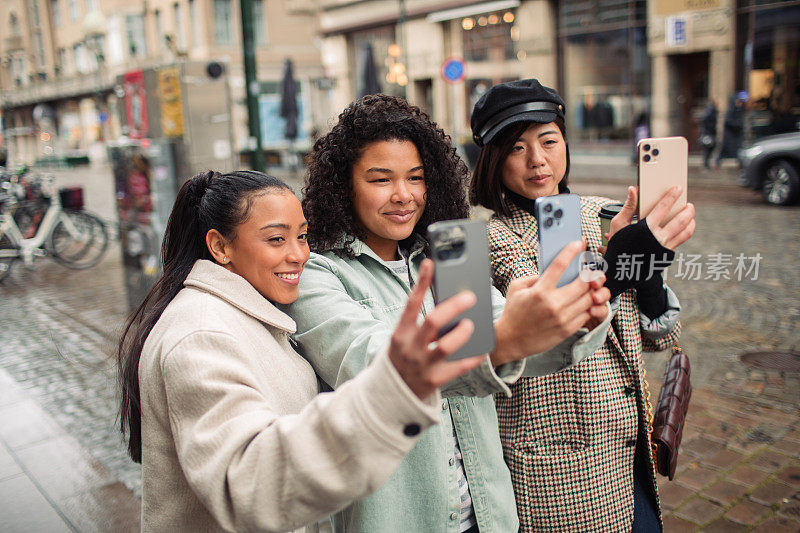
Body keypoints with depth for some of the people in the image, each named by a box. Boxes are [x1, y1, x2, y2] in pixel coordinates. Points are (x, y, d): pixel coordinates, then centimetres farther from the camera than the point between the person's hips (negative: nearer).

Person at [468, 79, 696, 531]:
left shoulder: (603, 215, 3)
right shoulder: (497, 237, -14)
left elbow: (661, 337, 4)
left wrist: (649, 274, -15)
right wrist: (614, 266, -47)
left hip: (630, 442, 6)